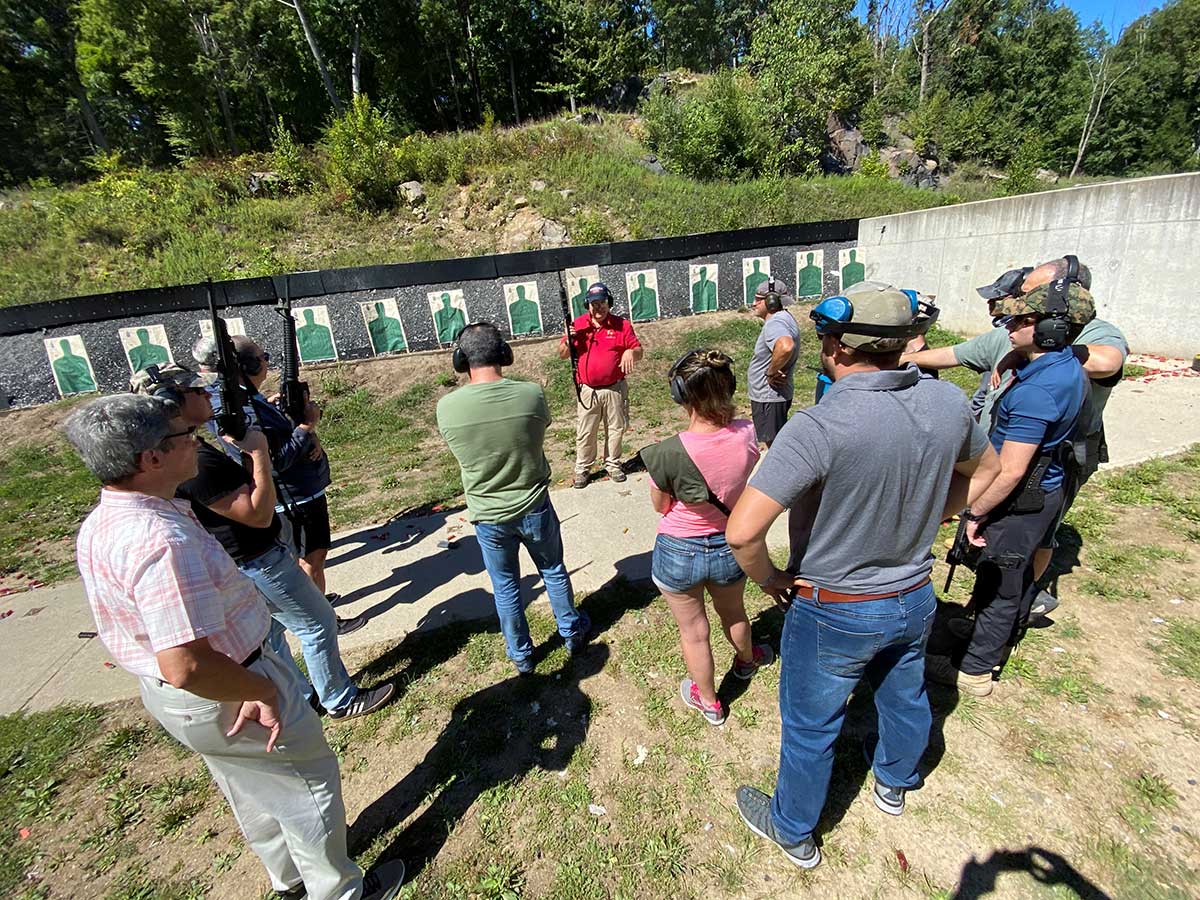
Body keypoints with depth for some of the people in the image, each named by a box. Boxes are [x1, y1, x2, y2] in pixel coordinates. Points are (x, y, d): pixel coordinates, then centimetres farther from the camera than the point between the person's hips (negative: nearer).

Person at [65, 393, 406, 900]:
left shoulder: (99, 525, -1)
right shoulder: (162, 541, -35)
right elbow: (186, 666, -38)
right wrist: (262, 691, -23)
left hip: (163, 696, 10)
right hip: (219, 697, -10)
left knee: (251, 789, 29)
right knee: (309, 781, 13)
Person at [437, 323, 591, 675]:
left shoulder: (446, 407, -18)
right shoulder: (531, 394, -19)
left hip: (488, 517, 0)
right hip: (534, 508, 0)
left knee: (505, 587, 20)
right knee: (553, 570, 24)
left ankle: (521, 655, 39)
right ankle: (572, 632, 45)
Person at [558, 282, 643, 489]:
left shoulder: (622, 325, -2)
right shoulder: (577, 325, 0)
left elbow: (638, 351, 0)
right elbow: (562, 355, 3)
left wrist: (630, 352, -23)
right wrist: (568, 340, -18)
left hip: (615, 389, 0)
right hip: (588, 390, 0)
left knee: (615, 429, 12)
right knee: (585, 432, 5)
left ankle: (613, 464, 30)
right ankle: (582, 469, 20)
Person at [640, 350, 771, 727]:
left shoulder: (669, 453, -32)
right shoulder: (748, 434, -20)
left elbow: (660, 506, -12)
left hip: (679, 554, -4)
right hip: (731, 547, 4)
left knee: (693, 631, 23)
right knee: (733, 612, 34)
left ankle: (708, 701, 48)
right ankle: (746, 660, 65)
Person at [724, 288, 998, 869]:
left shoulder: (820, 427, -34)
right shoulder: (947, 402, -12)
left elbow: (742, 532, -38)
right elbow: (983, 470, 9)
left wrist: (769, 579, -17)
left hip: (833, 611, -6)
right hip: (916, 597, 7)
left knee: (810, 727, 17)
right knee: (904, 694, 32)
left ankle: (793, 832, 44)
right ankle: (895, 784, 62)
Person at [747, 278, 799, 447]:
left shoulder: (775, 322, -23)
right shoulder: (784, 318, 11)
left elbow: (786, 346, -43)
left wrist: (771, 372, -29)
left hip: (769, 398, -11)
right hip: (771, 395, 11)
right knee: (777, 443, 24)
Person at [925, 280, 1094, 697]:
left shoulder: (1034, 392, -30)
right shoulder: (1071, 368, 1)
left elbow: (1010, 472, -28)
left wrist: (976, 513, -17)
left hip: (1021, 502, -9)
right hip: (1048, 490, 9)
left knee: (998, 584, 4)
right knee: (1021, 572, 25)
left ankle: (974, 669, 20)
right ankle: (1007, 636, 48)